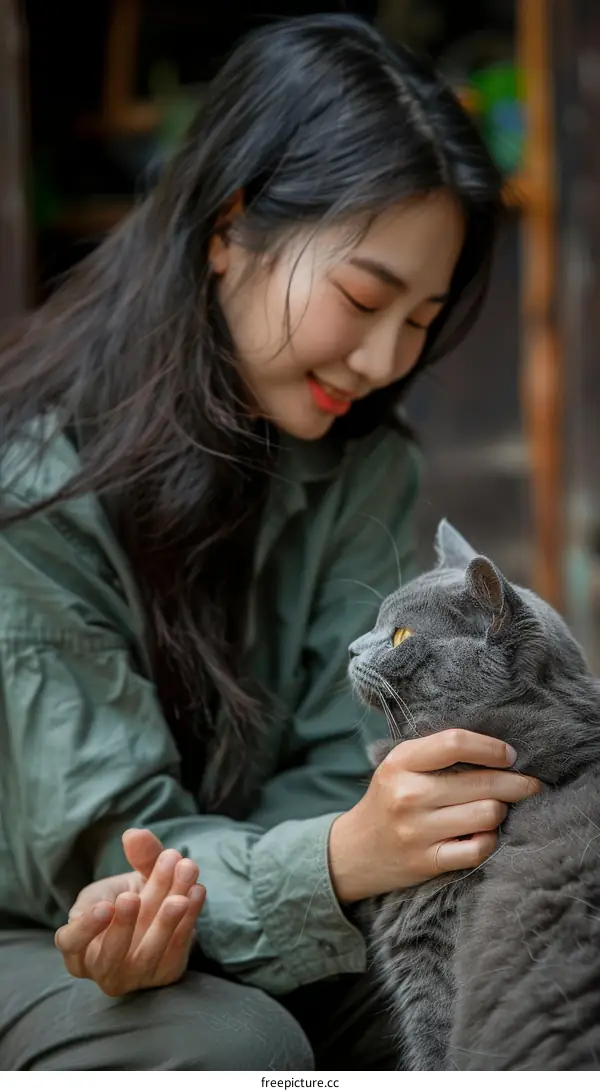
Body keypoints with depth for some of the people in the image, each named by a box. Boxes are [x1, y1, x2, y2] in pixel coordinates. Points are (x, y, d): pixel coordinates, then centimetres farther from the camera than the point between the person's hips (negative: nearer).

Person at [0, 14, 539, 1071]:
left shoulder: (362, 463, -4)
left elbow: (336, 767, -10)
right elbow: (100, 845, -22)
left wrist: (186, 900, -32)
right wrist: (341, 856, -42)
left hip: (220, 945, 5)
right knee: (233, 1044, -34)